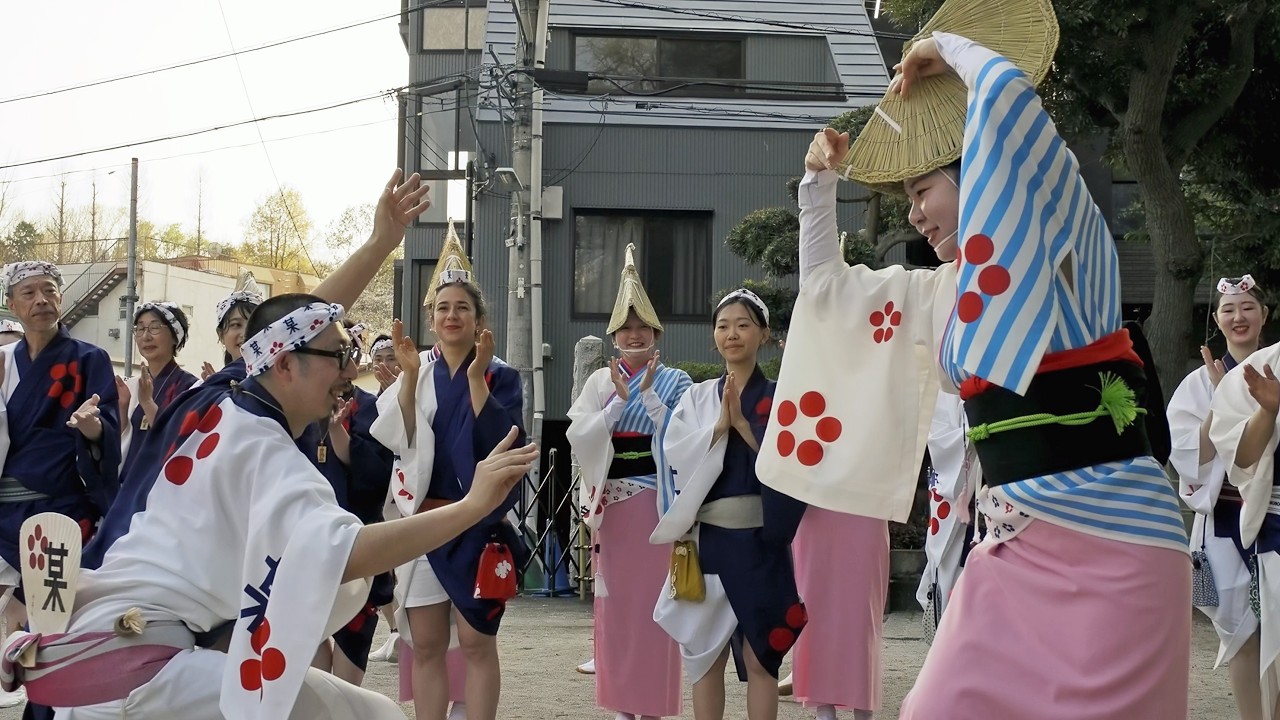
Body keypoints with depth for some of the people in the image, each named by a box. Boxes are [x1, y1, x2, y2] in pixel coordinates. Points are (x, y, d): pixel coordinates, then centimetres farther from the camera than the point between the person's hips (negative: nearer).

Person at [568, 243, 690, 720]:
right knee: (615, 602, 4)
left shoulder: (674, 382, 3)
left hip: (658, 501, -3)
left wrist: (648, 394, -13)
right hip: (613, 503, 3)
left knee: (653, 601, -4)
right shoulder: (600, 382, 9)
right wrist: (619, 400, -11)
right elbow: (579, 437, -3)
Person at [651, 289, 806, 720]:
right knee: (706, 655, 5)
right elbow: (676, 456, -2)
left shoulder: (779, 398, 3)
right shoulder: (697, 398, 10)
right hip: (706, 536, 2)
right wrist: (719, 426, -13)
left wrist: (742, 423, -12)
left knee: (759, 657, -1)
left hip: (759, 539, -2)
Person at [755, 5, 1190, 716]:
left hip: (1109, 545, -7)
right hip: (1017, 548, 7)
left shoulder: (1066, 251, -5)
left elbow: (1007, 91, -18)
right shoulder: (945, 293, 15)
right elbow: (828, 281, 30)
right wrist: (822, 181, 20)